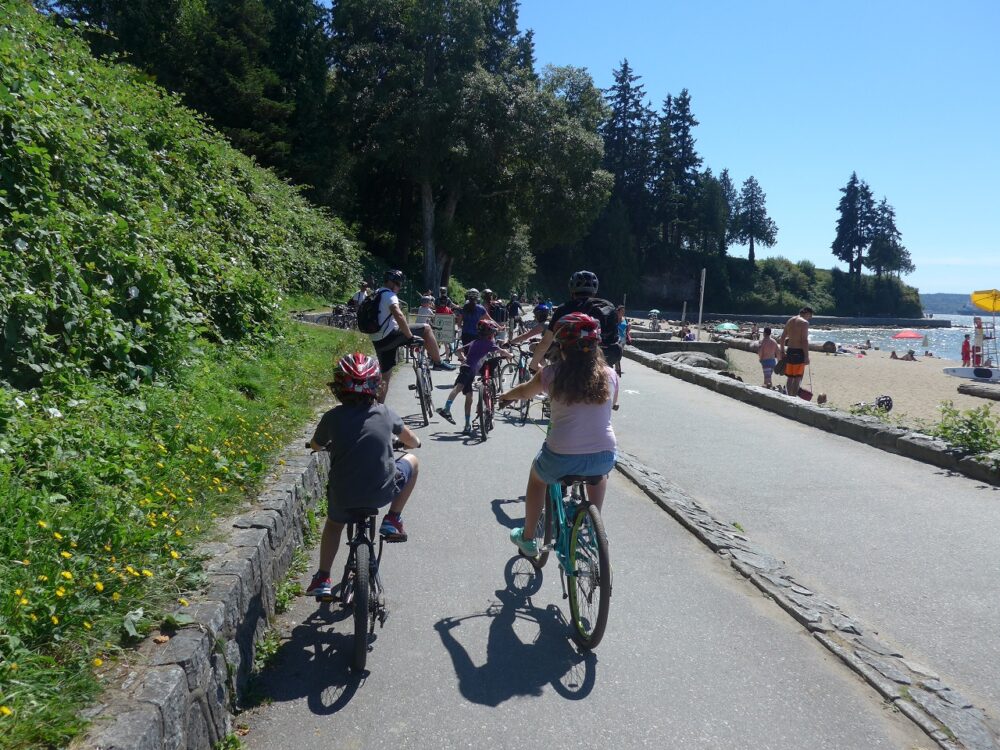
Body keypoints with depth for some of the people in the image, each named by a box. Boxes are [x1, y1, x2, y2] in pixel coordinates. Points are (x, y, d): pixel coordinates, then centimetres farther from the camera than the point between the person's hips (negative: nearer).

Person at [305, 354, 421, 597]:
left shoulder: (333, 417, -5)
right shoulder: (384, 413, -3)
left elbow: (315, 446, 15)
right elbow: (412, 442, 13)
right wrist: (414, 442, 37)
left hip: (343, 496, 1)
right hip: (382, 492, -1)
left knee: (333, 523, 36)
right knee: (412, 461, 26)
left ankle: (322, 579, 30)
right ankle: (393, 520, 21)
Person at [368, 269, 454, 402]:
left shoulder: (376, 294, 21)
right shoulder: (389, 295, -9)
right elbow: (398, 315, -27)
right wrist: (410, 336, -22)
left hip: (378, 342, 9)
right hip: (389, 336, -9)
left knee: (385, 376, 15)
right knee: (426, 328, -4)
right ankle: (438, 362, 2)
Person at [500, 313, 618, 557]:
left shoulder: (551, 374, -2)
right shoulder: (609, 375, 3)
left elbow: (524, 392, 18)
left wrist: (504, 396, 40)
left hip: (561, 459, -2)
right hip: (605, 458, 2)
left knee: (537, 474, 33)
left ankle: (527, 538, 43)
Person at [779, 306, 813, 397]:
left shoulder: (790, 320, 13)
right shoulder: (804, 322, -10)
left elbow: (782, 338, 16)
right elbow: (804, 340, -17)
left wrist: (782, 352, 21)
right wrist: (806, 357, -16)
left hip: (789, 351, 7)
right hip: (799, 352, -7)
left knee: (790, 378, 14)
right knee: (797, 378, -2)